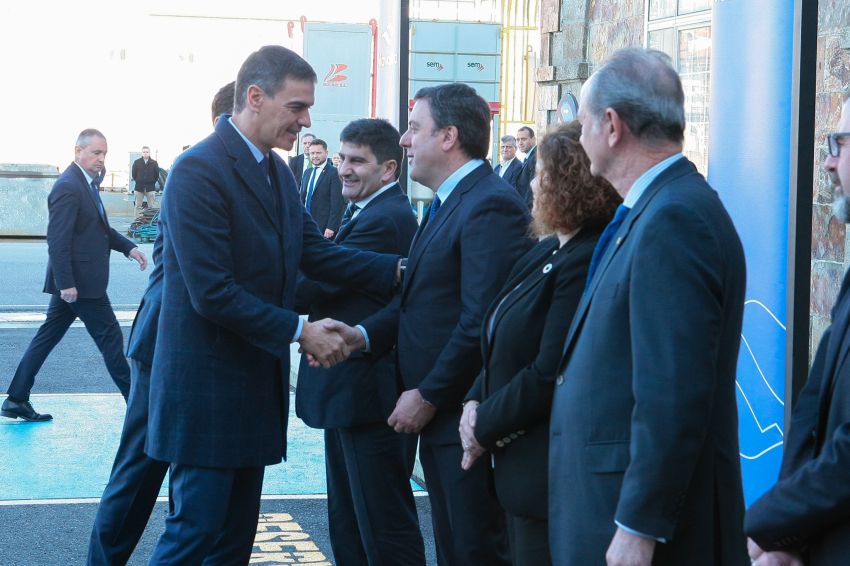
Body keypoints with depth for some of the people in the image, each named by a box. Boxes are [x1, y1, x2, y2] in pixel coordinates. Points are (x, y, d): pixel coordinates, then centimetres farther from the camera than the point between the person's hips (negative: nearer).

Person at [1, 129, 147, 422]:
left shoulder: (87, 183, 13)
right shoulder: (68, 187, -18)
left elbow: (100, 228, 23)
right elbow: (57, 239, -22)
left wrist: (128, 247, 10)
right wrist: (66, 283, -25)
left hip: (72, 281, 10)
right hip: (79, 281, -10)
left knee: (47, 336, 11)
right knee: (110, 337, 0)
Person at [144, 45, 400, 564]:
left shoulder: (277, 170, 10)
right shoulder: (199, 171, -18)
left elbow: (314, 252, 5)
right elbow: (212, 294, -23)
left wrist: (400, 269, -5)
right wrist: (300, 331, -20)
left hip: (256, 382, 9)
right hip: (208, 385, -9)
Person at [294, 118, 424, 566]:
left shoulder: (386, 219, -20)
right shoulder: (365, 213, 14)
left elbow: (318, 286, -22)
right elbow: (330, 288, 10)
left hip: (370, 393, -11)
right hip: (349, 393, 11)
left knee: (385, 528, -1)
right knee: (347, 523, 19)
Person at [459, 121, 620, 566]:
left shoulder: (586, 264, -21)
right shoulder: (546, 253, 11)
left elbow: (547, 376, -23)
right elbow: (505, 344, 16)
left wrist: (485, 428, -11)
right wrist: (475, 401, -1)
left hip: (550, 477, -10)